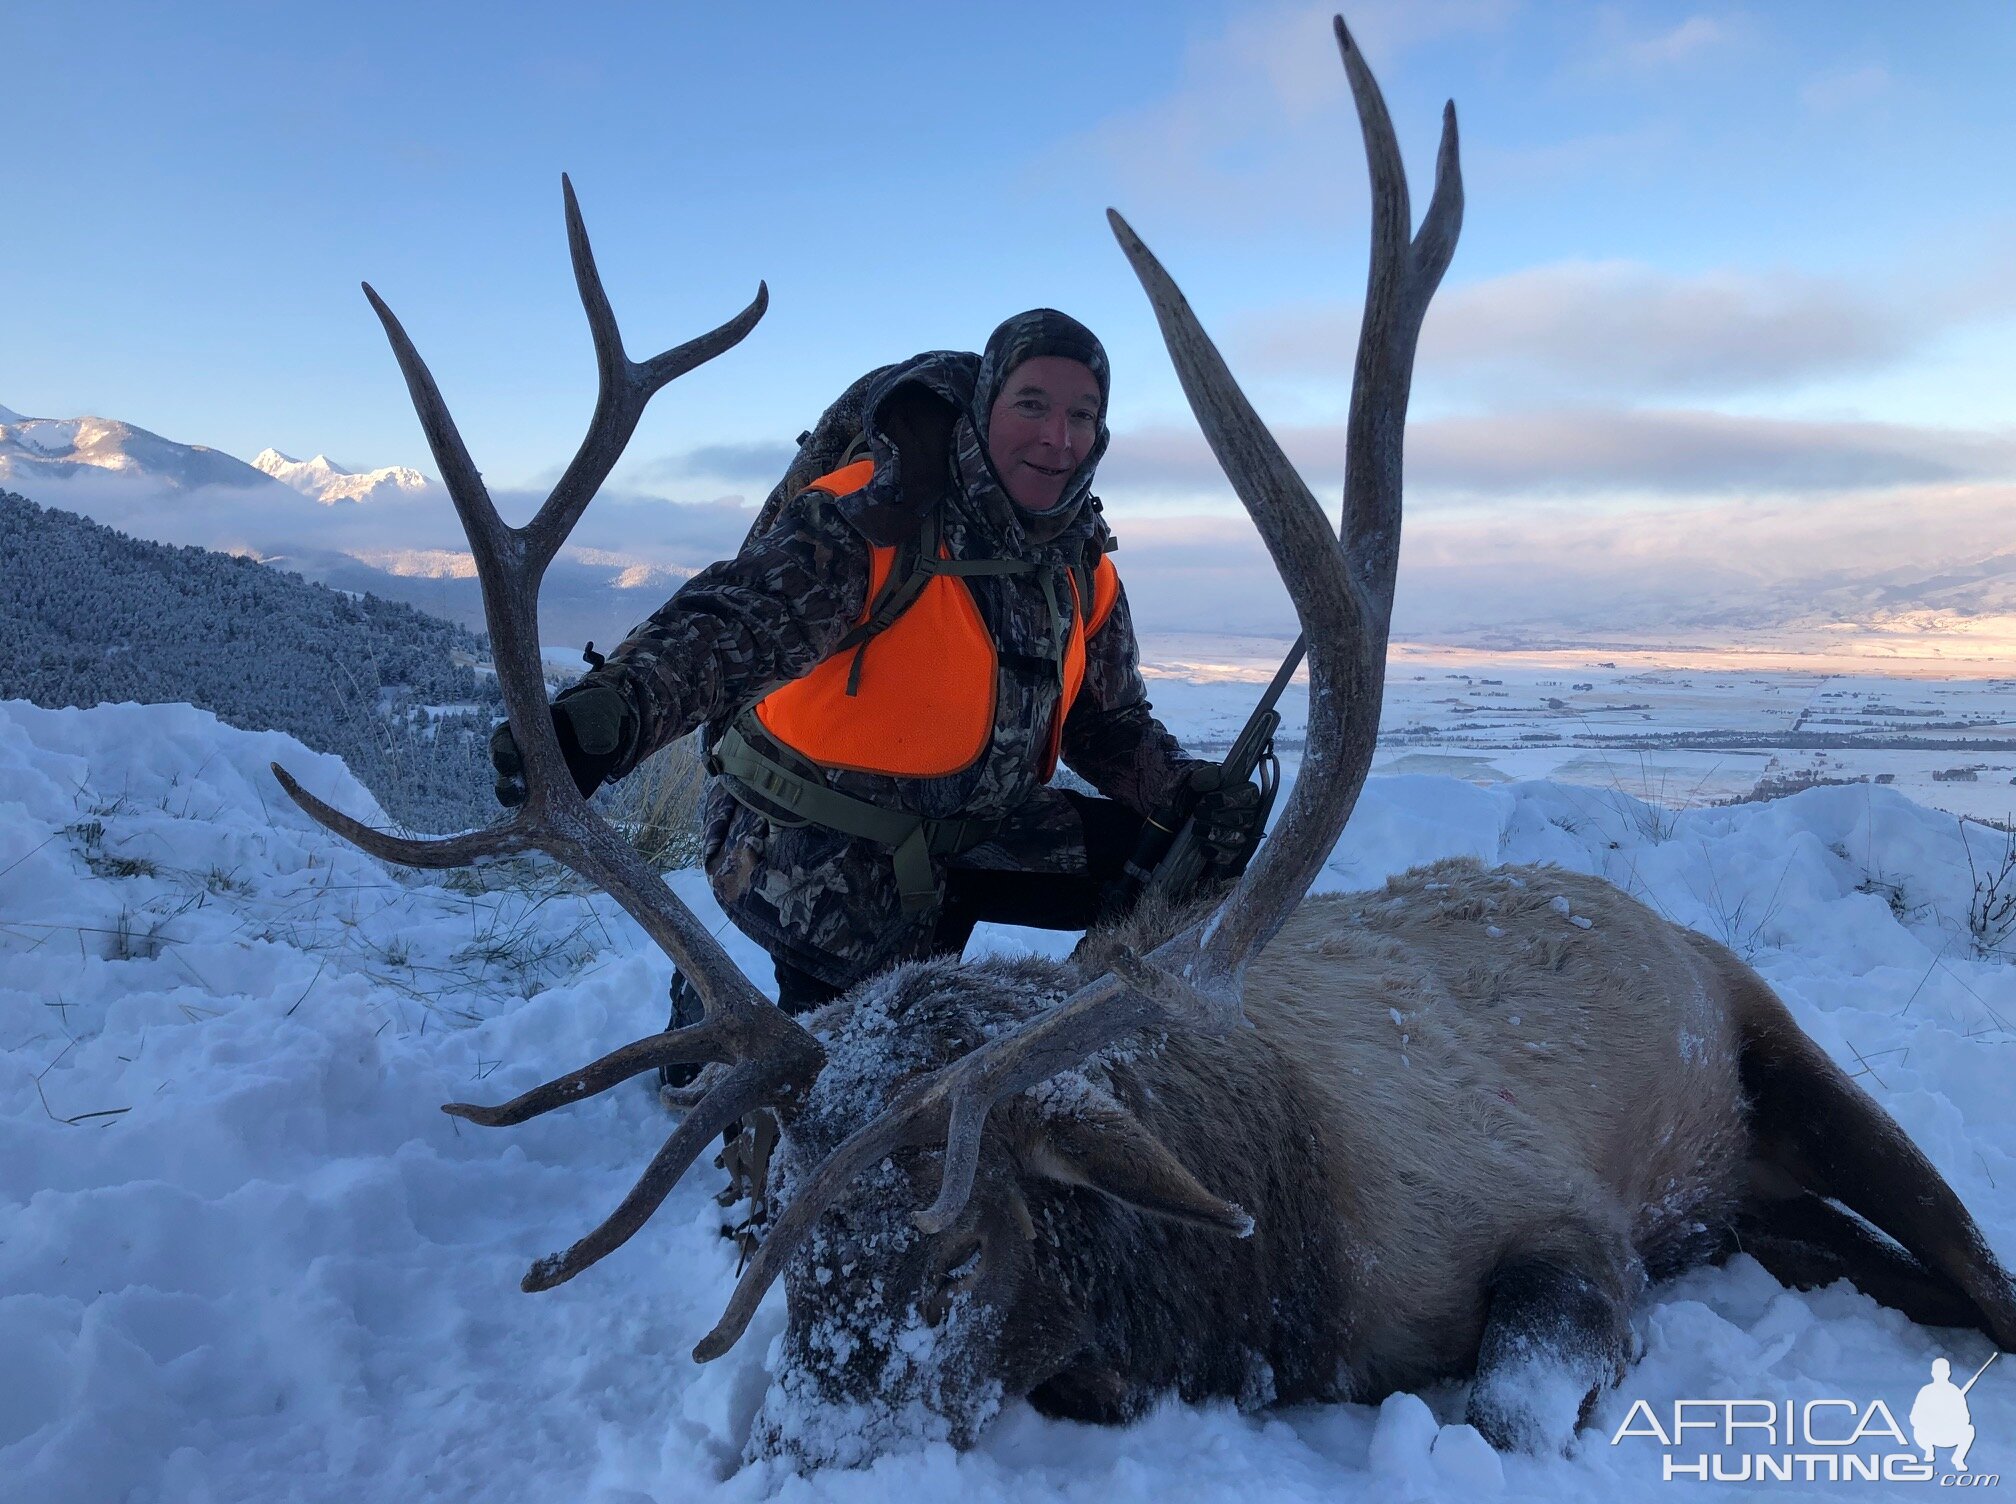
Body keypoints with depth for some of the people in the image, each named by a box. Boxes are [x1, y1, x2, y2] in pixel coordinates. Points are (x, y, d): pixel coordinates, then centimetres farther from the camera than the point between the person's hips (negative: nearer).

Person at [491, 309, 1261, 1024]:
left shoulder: (1083, 568, -1)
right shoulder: (874, 518, -23)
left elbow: (1112, 725, 9)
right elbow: (735, 622, -37)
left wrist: (1192, 795, -11)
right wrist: (609, 713, -56)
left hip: (961, 830, 7)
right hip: (812, 855, -6)